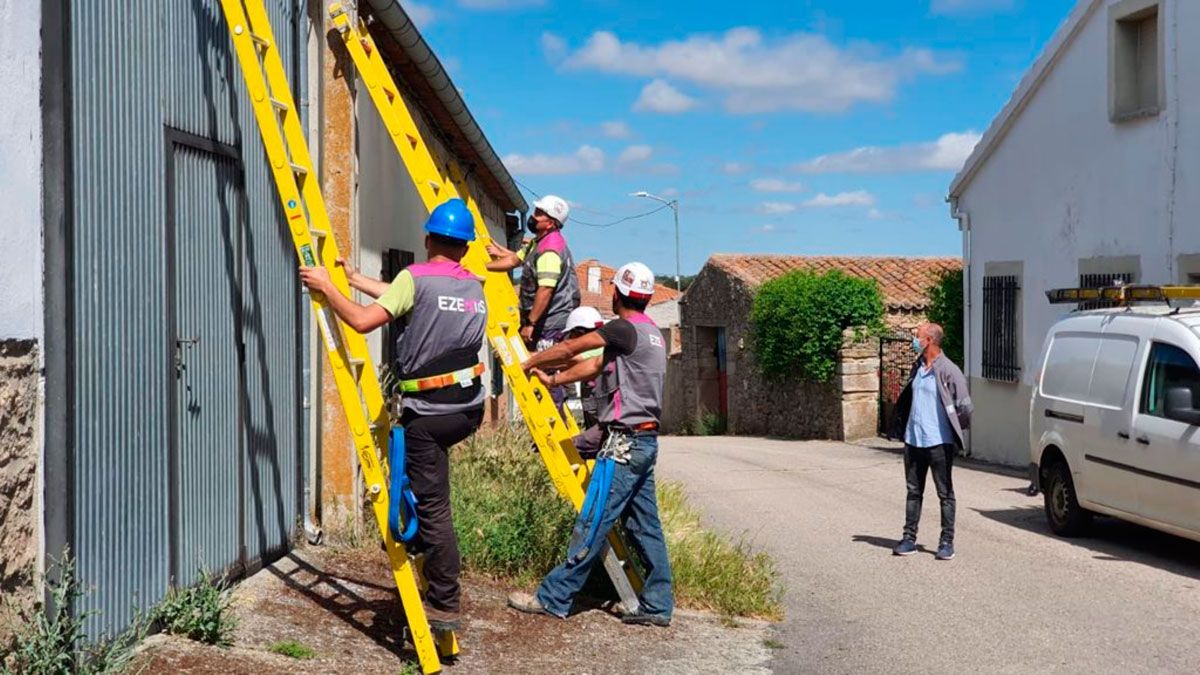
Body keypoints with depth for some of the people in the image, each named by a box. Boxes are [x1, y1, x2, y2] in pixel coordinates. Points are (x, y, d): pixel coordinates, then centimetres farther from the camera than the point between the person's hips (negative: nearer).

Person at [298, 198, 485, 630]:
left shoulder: (417, 278, -9)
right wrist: (354, 278, 29)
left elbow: (363, 321, -16)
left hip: (429, 413, -7)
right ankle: (416, 539, 35)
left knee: (433, 506, -1)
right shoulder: (475, 287, 13)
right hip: (469, 409, 7)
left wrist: (327, 287, -1)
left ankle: (444, 606, 3)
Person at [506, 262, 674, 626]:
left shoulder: (624, 329, -12)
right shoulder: (652, 333, 17)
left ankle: (553, 598, -1)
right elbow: (598, 366, 20)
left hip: (625, 441, -9)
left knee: (593, 523, -6)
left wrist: (529, 363, 10)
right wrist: (553, 380, 22)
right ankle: (657, 605, 13)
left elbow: (569, 348, -6)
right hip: (645, 439, 9)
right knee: (644, 525, 10)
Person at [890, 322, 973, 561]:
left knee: (945, 494, 4)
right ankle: (909, 538, 19)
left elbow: (965, 406, -13)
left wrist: (955, 431, -3)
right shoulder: (917, 367, 9)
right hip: (913, 440, 7)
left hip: (938, 442, -7)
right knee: (913, 491, 12)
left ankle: (947, 542, 9)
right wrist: (902, 424, 15)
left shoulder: (948, 371, -14)